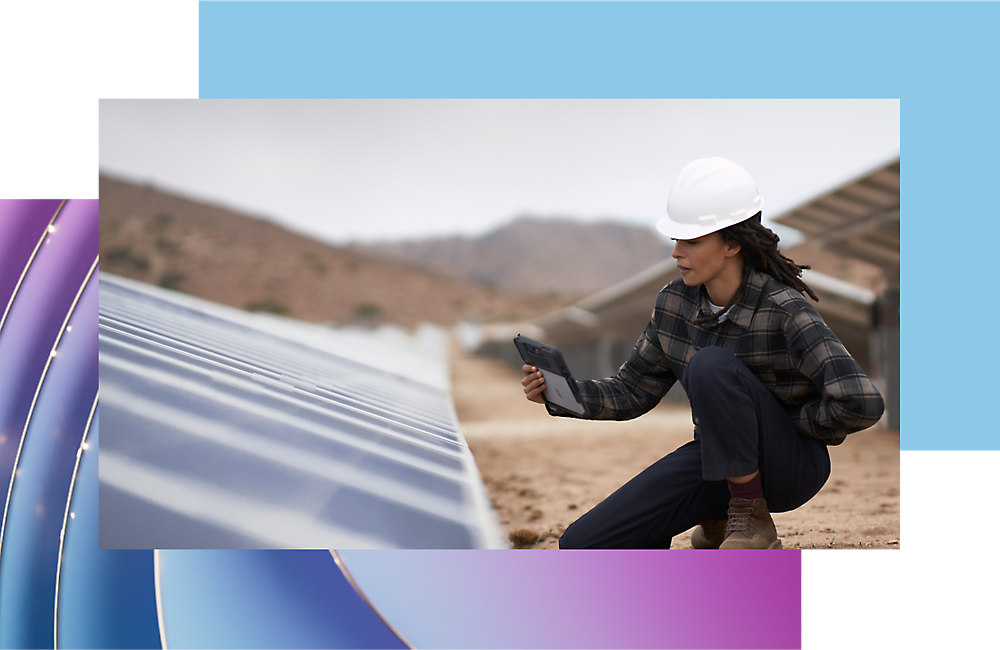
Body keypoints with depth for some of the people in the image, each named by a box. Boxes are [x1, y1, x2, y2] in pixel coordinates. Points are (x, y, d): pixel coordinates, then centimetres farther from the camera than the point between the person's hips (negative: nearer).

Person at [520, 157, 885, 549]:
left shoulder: (785, 311, -24)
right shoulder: (675, 301, -5)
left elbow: (863, 403, -32)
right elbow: (633, 391, 4)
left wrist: (780, 424, -17)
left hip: (791, 467, -6)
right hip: (717, 459, 6)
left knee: (711, 366, -33)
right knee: (581, 547, -7)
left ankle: (752, 519, -15)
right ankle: (718, 515, 15)